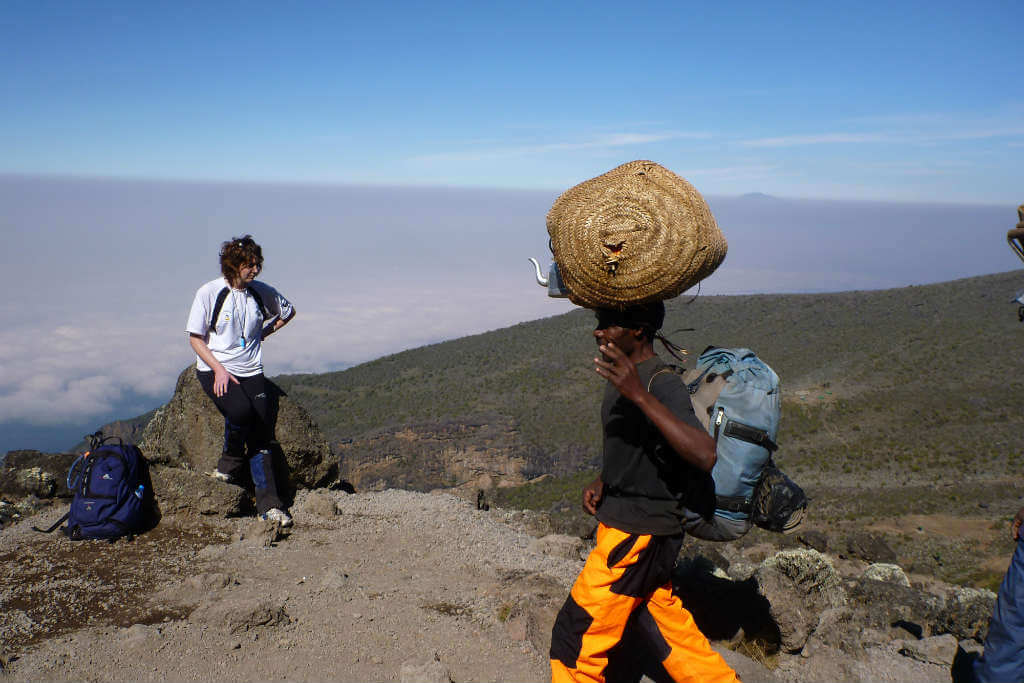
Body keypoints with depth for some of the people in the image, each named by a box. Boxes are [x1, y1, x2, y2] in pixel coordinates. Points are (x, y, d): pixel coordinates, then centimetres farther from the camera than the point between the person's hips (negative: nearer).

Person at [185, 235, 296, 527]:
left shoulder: (262, 292, 3)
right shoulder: (209, 293, -6)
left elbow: (287, 312, 23)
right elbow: (195, 338, -2)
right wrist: (219, 369, -13)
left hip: (251, 371, 3)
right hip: (214, 369, -3)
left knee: (262, 432, -9)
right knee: (241, 411, -31)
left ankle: (269, 504, -5)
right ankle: (230, 463, -1)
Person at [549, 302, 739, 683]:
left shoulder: (661, 385, -22)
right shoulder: (625, 379, 7)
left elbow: (704, 456, -37)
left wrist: (639, 394, -41)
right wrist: (601, 483, 3)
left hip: (639, 532, -10)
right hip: (624, 519, 10)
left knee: (576, 636, 0)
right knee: (662, 618, 24)